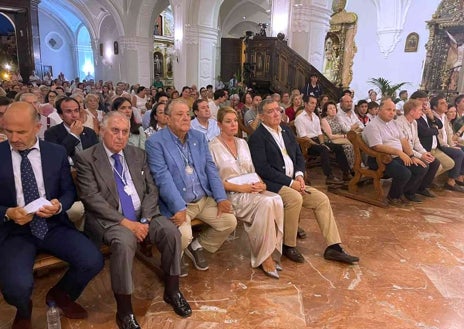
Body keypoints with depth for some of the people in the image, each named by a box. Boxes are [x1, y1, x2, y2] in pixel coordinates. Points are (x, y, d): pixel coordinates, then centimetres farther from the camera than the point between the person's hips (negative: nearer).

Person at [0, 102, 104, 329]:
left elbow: (69, 191, 7)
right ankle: (24, 311, 14)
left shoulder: (57, 153, 2)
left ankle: (60, 294, 17)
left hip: (54, 226, 2)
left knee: (93, 261, -19)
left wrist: (59, 205, -14)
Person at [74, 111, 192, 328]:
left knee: (171, 231, -20)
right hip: (109, 219, -4)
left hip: (142, 215, 5)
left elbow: (151, 190, 7)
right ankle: (124, 311, -15)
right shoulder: (86, 158, -4)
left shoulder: (138, 154, 9)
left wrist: (145, 219, -10)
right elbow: (92, 198, -13)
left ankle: (172, 291, 3)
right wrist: (125, 222, -20)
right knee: (125, 241, -34)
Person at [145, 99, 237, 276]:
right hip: (177, 204, -6)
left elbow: (210, 168, 6)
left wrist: (221, 198, -4)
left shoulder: (199, 137, 9)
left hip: (205, 199, 6)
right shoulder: (155, 142, -9)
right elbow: (163, 177, -18)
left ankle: (197, 245, 21)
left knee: (230, 221, -5)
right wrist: (179, 208, -25)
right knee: (184, 235, -28)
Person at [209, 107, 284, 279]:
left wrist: (260, 183, -2)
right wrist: (240, 187, -16)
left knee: (277, 200, -25)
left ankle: (269, 251, -14)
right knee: (266, 203, -31)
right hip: (230, 194, -6)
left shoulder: (242, 143, 18)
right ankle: (263, 256, -15)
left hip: (252, 191, 6)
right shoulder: (213, 147, -3)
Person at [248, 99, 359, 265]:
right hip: (273, 184, -7)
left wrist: (299, 175, -4)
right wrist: (290, 182, -17)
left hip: (293, 181, 8)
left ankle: (333, 248, 1)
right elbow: (262, 169, -16)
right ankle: (288, 246, -12)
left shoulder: (286, 131, 15)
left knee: (322, 199, -5)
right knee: (295, 198, -32)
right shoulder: (257, 137, -8)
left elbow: (299, 156, 17)